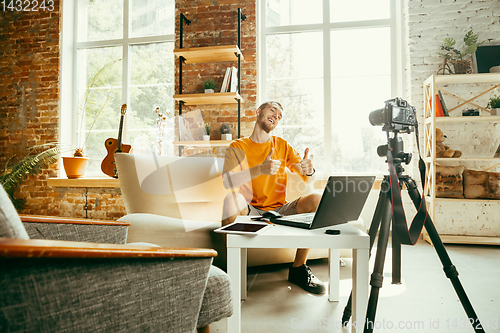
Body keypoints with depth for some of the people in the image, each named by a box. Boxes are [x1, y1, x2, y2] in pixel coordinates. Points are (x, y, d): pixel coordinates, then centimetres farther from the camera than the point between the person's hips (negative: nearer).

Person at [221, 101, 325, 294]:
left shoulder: (282, 145, 12)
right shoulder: (238, 147, 3)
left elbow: (307, 177, 4)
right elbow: (227, 181, -15)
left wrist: (308, 170, -22)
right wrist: (260, 169, -31)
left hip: (279, 212, 3)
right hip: (250, 212, -3)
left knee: (316, 200, -21)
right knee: (232, 198, -34)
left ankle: (298, 269, -7)